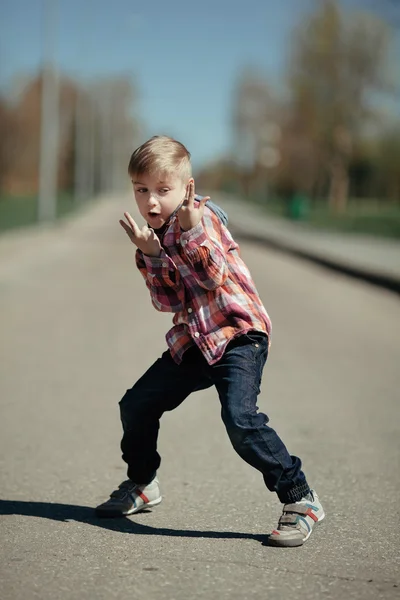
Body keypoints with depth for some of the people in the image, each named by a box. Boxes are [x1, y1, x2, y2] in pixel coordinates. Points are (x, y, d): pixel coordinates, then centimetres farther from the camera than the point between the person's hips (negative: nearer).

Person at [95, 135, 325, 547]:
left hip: (239, 333, -8)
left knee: (240, 419, -26)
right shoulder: (156, 233, 9)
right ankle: (142, 484, 35)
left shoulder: (202, 215, -11)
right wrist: (151, 255, -16)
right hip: (193, 340, 8)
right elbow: (169, 302, -1)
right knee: (136, 405, 10)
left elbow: (214, 277, -24)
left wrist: (190, 229, -35)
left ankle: (300, 501, -13)